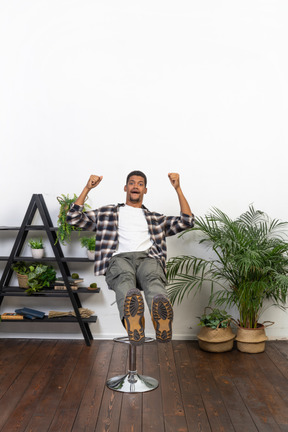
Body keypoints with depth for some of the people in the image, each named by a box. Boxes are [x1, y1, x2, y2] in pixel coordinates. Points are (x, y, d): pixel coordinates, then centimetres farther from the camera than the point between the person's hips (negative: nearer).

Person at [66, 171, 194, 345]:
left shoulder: (155, 218, 35)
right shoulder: (108, 213, 32)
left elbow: (187, 221, 26)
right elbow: (74, 217, 26)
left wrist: (178, 188, 23)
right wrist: (87, 188, 19)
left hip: (148, 258, 2)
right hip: (120, 258, -1)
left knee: (153, 278, -38)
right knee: (125, 277, -41)